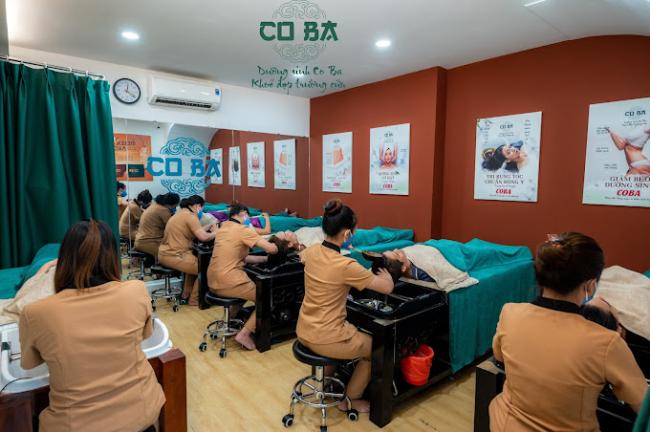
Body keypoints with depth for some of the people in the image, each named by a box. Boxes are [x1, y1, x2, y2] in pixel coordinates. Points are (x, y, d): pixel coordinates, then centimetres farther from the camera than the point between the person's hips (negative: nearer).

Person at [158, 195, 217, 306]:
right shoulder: (190, 216, -15)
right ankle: (194, 300, 12)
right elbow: (203, 237, -22)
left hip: (165, 254, 11)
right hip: (174, 256, -11)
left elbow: (197, 231, 18)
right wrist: (214, 233, -4)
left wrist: (210, 226, 20)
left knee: (196, 263, 29)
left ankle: (185, 295, 32)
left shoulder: (181, 213, 17)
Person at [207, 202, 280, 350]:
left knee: (249, 285, 32)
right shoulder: (243, 230, -12)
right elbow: (272, 249, -16)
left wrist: (266, 258, 12)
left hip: (213, 282, 9)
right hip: (228, 283, -9)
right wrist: (277, 244, 7)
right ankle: (244, 334, 0)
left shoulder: (223, 228, 13)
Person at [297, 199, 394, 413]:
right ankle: (350, 399, 33)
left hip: (303, 331, 7)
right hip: (325, 339, -7)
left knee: (354, 331, 36)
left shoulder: (311, 252, -6)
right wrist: (385, 273, 6)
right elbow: (387, 288, -15)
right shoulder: (346, 266, -26)